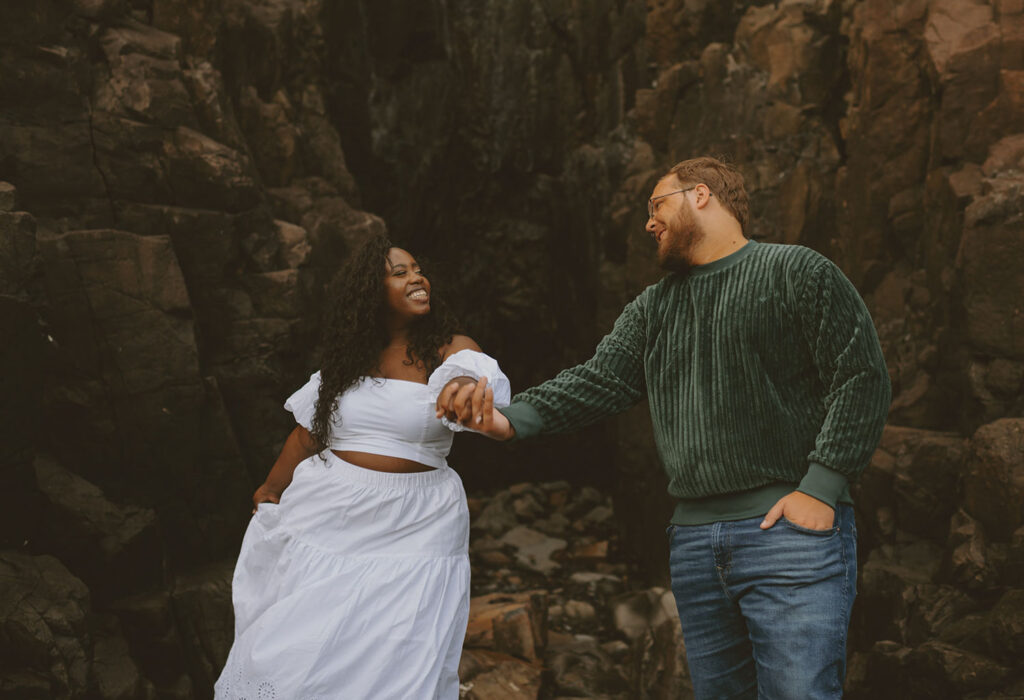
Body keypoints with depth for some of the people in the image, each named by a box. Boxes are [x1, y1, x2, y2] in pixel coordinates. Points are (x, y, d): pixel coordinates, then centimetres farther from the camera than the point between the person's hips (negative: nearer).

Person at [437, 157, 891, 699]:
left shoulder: (797, 271, 0)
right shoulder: (653, 307, 18)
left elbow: (862, 379, -6)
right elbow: (598, 380, 6)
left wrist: (819, 490, -14)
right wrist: (511, 420, -12)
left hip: (791, 529, -6)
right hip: (693, 542, 6)